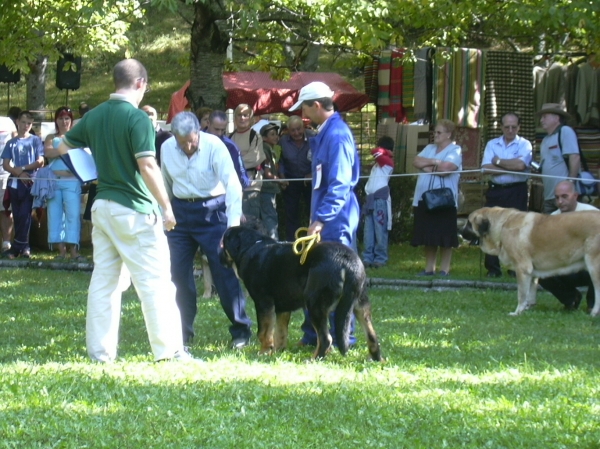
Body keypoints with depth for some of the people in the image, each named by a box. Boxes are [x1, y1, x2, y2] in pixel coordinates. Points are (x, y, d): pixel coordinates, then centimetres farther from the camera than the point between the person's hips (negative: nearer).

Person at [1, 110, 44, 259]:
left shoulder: (35, 140, 6)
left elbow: (40, 162, 0)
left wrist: (23, 168, -9)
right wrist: (19, 173, -10)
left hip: (30, 182, -3)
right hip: (14, 183, 3)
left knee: (24, 215, -10)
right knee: (17, 216, 1)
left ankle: (17, 247, -9)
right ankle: (24, 247, 5)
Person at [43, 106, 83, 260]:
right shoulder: (51, 138, 16)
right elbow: (48, 152, -4)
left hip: (72, 181, -2)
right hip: (53, 181, 2)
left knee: (73, 214, -11)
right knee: (55, 215, -2)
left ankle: (73, 249, -14)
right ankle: (61, 249, 1)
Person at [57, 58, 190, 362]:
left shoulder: (94, 116, 6)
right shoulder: (136, 118, -14)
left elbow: (62, 148, 16)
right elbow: (147, 167, -20)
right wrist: (167, 207, -13)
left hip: (102, 205, 7)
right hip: (134, 210, -7)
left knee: (103, 280, 9)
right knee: (154, 281, -1)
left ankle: (100, 350, 9)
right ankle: (168, 349, -1)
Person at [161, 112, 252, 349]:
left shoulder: (214, 146, -15)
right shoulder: (167, 149, -1)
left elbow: (232, 184, -20)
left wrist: (233, 224, -27)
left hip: (212, 212, -4)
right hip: (181, 211, 4)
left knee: (224, 270, -5)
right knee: (178, 273, 4)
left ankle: (241, 329, 4)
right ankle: (182, 331, 15)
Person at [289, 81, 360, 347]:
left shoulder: (336, 135, -18)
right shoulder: (325, 133, 14)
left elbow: (339, 185, -24)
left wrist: (321, 219, -27)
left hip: (335, 222, -10)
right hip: (325, 219, 10)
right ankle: (313, 334, 19)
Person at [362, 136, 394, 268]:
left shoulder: (388, 161, -4)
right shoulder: (378, 163, 22)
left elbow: (376, 152, -15)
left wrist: (384, 152, -1)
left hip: (380, 199, -8)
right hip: (370, 199, 8)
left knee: (380, 231, -6)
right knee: (368, 231, 7)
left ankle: (380, 259, -3)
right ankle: (368, 258, 9)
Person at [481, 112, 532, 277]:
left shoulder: (524, 144, 2)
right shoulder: (492, 144, 11)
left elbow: (520, 164, -16)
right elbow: (486, 168, -4)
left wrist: (498, 161, -5)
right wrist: (511, 168, -10)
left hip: (517, 191, -3)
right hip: (495, 191, 3)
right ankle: (492, 268, 4)